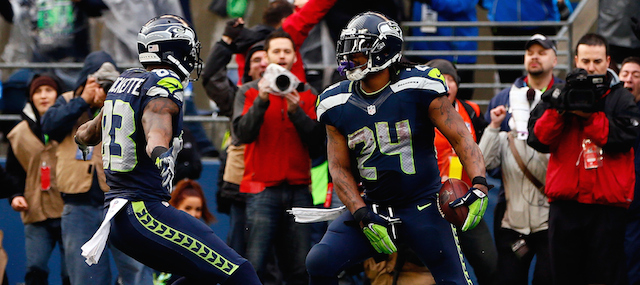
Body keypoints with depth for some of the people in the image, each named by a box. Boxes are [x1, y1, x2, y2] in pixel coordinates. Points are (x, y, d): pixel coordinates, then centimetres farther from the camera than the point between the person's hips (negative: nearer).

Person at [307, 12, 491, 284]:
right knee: (319, 263, -11)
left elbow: (461, 138, -9)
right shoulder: (337, 104, 2)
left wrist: (479, 185, -24)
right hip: (374, 207, 3)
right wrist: (362, 215, -9)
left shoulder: (417, 87, -10)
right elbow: (339, 167, 5)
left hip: (422, 206, -3)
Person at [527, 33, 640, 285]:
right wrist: (558, 110, -13)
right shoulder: (559, 95, 12)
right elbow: (537, 139, 1)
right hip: (565, 204, 2)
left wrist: (589, 115, -14)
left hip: (607, 205, -2)